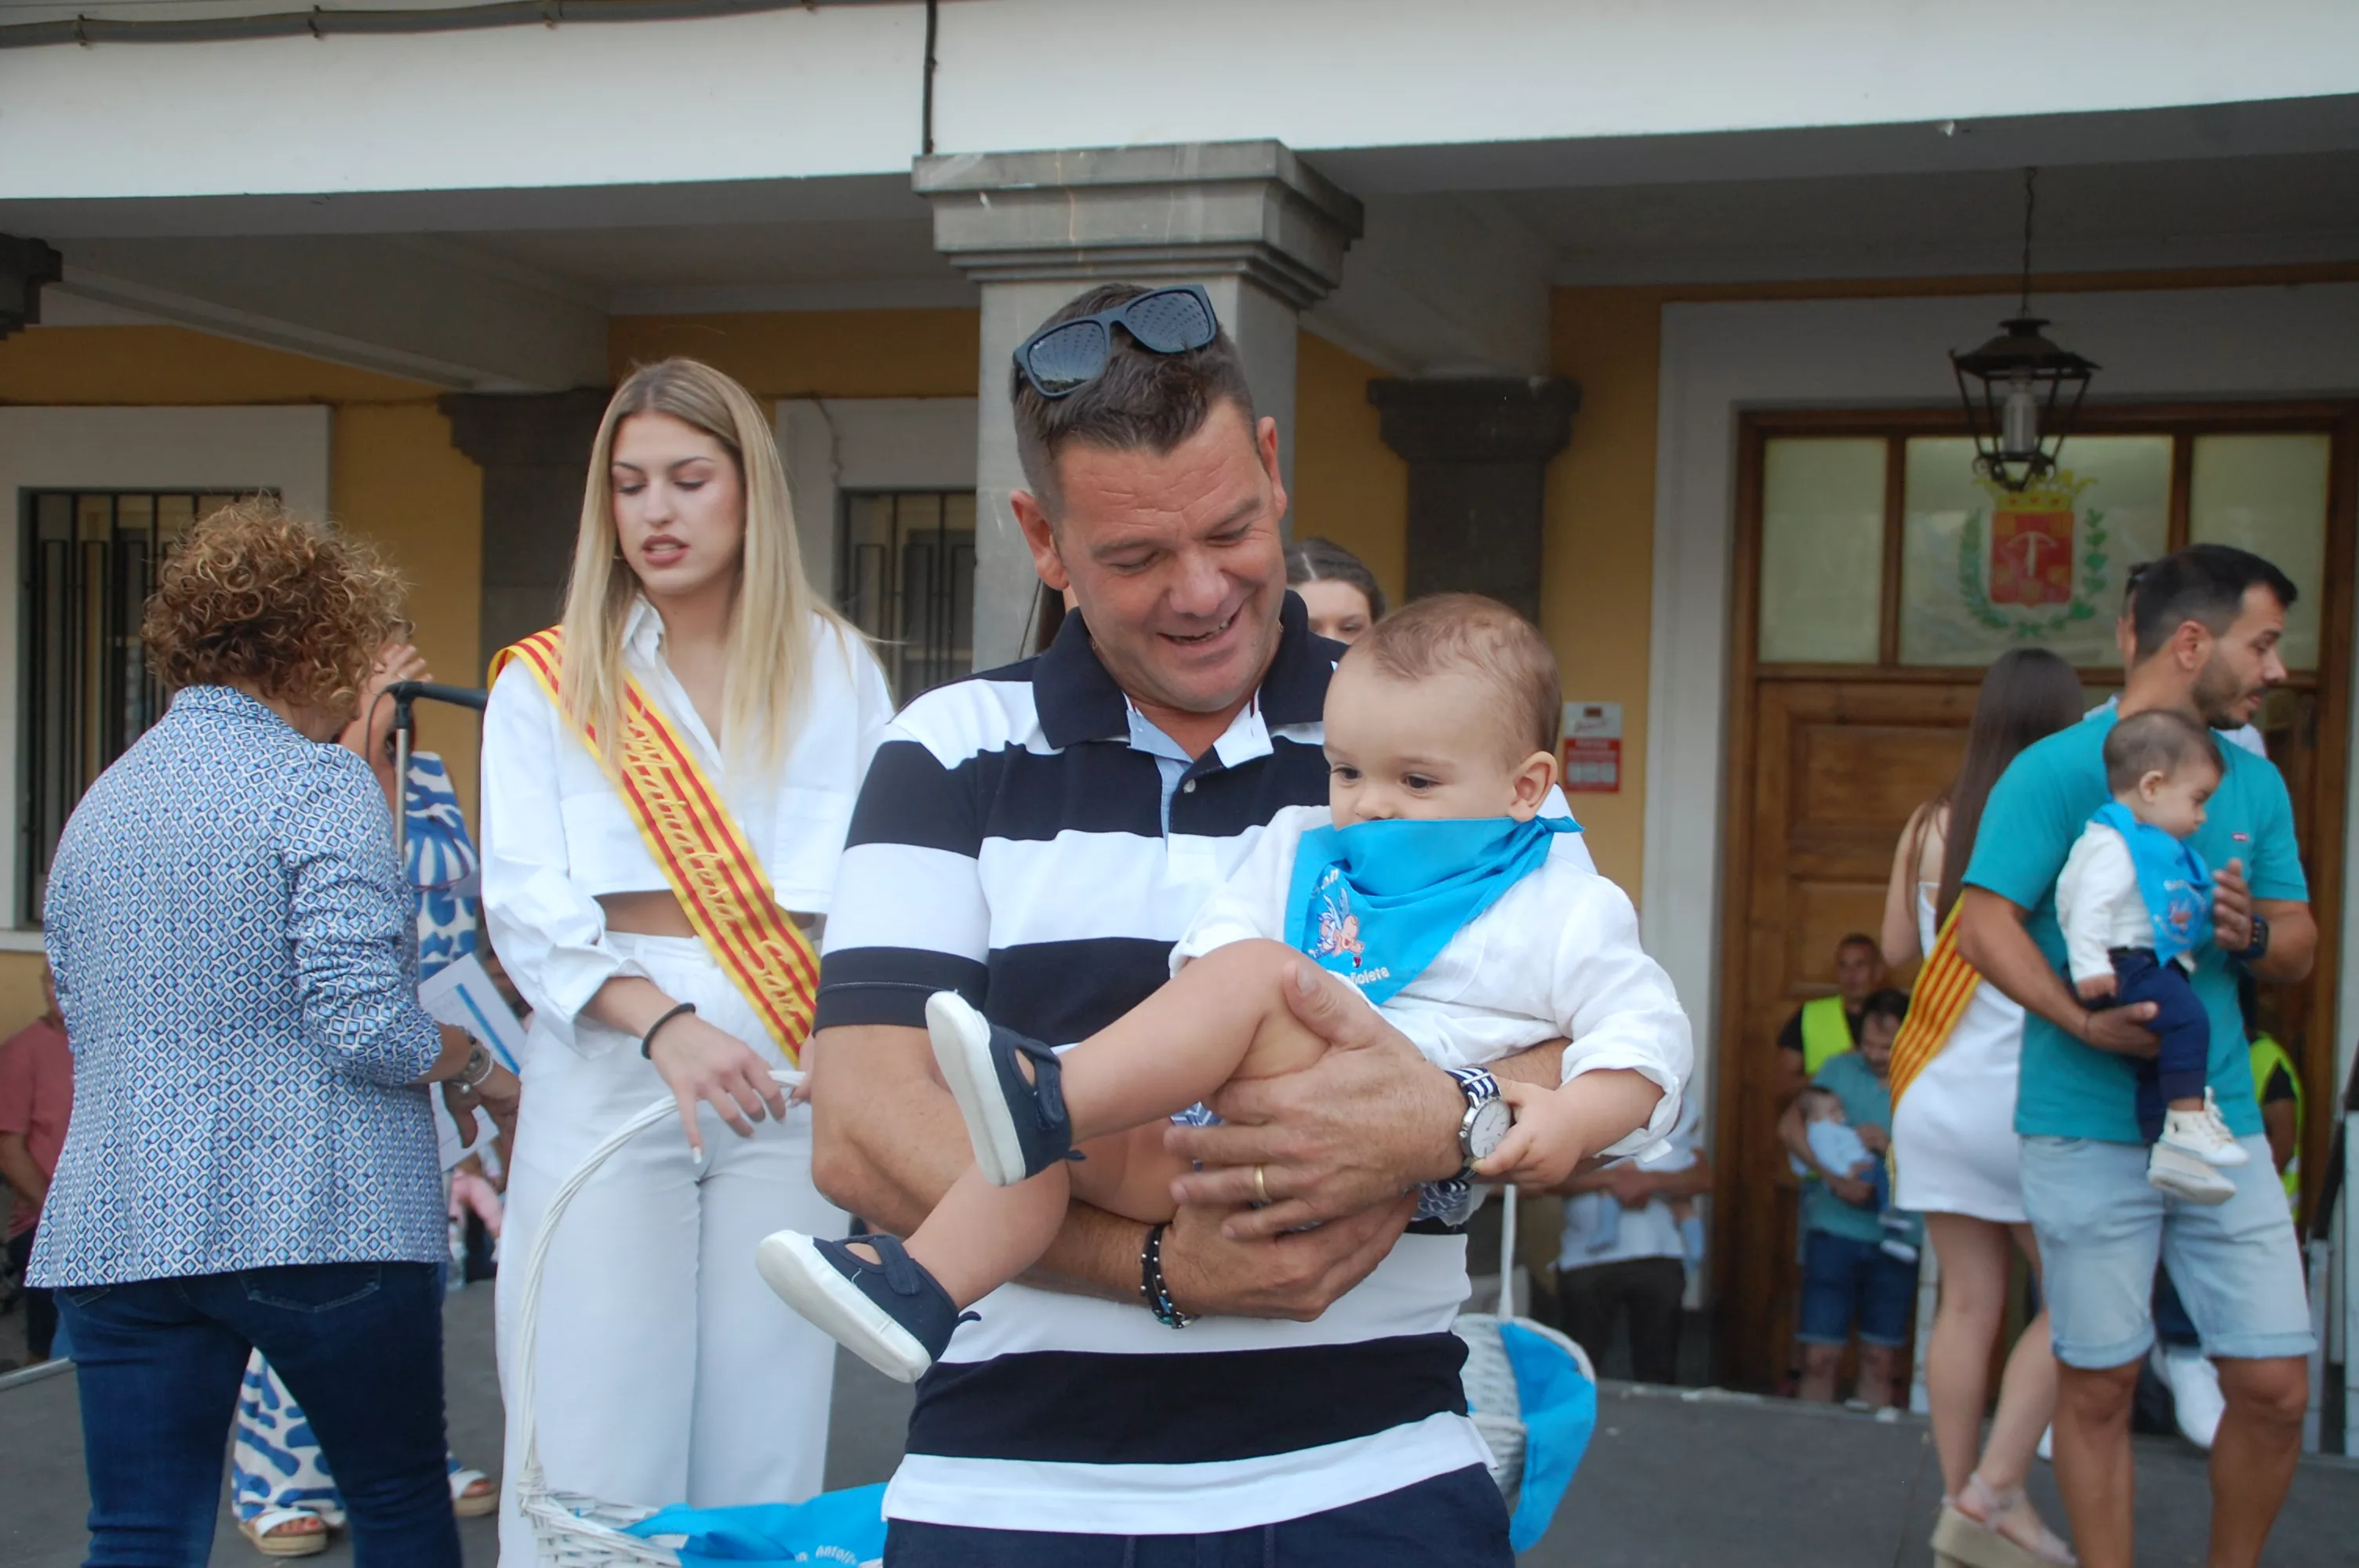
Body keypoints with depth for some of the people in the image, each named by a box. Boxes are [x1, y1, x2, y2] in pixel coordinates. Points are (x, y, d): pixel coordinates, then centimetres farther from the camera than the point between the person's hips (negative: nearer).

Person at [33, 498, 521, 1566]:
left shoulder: (96, 807, 13)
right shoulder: (318, 785, -10)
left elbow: (82, 1021, 19)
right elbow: (365, 1022, -18)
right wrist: (475, 1071, 0)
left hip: (116, 1227, 6)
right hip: (317, 1221, -5)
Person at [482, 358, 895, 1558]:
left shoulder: (835, 669, 10)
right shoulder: (546, 681, 8)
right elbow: (528, 907, -3)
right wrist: (666, 1027, -19)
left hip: (788, 1090, 1)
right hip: (606, 1083, -1)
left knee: (764, 1451, 4)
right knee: (596, 1459, -2)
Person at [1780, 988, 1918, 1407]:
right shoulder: (1842, 1069, 3)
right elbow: (1790, 1125, -5)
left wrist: (1890, 1146, -22)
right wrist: (1835, 1177, -16)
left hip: (1896, 1237, 0)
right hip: (1835, 1228, 1)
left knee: (1880, 1359, 9)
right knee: (1819, 1356, 0)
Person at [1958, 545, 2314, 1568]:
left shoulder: (2255, 783, 12)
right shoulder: (2057, 771, -6)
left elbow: (2299, 946, 14)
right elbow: (1985, 925, -13)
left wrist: (2252, 933, -9)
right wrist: (2084, 1022, -24)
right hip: (2090, 1130, -5)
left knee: (2275, 1386, 4)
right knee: (2098, 1385, 4)